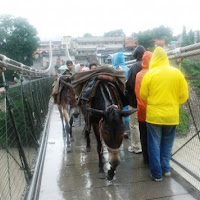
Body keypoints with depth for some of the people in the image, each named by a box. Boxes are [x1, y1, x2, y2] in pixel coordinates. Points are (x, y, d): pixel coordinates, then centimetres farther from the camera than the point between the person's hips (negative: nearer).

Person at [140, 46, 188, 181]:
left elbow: (143, 95, -2)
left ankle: (157, 174, 18)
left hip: (154, 115, -2)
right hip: (172, 116, 2)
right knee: (167, 144, 21)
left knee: (154, 145, 11)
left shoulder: (150, 74, -9)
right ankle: (165, 169, 29)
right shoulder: (177, 73, -3)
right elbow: (184, 96, 0)